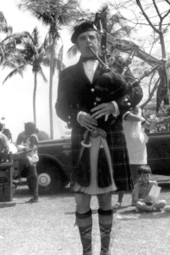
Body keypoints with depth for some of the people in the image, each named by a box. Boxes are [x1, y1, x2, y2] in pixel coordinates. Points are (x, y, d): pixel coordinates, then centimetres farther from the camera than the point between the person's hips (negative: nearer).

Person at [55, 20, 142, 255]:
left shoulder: (112, 71, 13)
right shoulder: (67, 74, 12)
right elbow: (61, 107, 6)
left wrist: (115, 106, -13)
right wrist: (78, 116, -14)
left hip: (110, 142, 1)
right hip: (82, 143, 0)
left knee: (106, 199, 7)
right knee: (82, 201, 1)